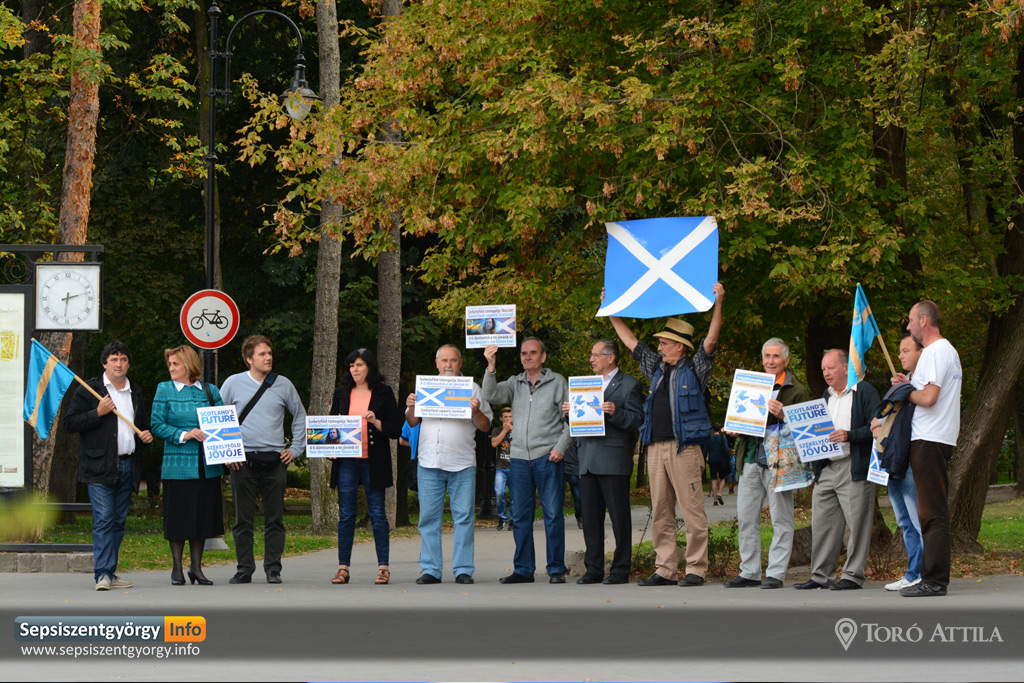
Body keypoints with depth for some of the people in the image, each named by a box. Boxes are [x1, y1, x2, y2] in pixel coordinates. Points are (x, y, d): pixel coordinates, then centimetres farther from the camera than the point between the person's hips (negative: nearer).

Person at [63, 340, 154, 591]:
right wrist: (98, 413, -15)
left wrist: (146, 435, 7)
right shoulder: (89, 390, 0)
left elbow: (142, 425, 30)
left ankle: (110, 573, 12)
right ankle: (103, 574, -15)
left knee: (119, 521, 7)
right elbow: (69, 423, -5)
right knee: (103, 520, -12)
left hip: (127, 465, 6)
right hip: (100, 467, -6)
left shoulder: (135, 392, 17)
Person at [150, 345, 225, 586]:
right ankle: (177, 568, 11)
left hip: (207, 465, 2)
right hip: (178, 464, -2)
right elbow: (157, 425, -2)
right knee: (179, 515, 0)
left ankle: (196, 568, 16)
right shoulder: (165, 390, 2)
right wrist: (184, 435, -15)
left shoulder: (210, 391, 8)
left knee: (203, 515, 6)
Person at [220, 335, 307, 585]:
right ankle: (244, 569, 8)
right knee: (243, 519, 2)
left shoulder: (283, 385, 8)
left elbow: (300, 416, 19)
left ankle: (273, 569, 7)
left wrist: (295, 448, 11)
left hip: (275, 460, 1)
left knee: (274, 519, 2)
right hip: (243, 460, -1)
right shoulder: (233, 384, 4)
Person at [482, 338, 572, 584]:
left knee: (553, 514, -4)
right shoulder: (515, 383, 13)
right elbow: (490, 395, -3)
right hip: (519, 457, 3)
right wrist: (491, 367, -15)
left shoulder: (557, 382, 5)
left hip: (547, 456, -3)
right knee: (520, 515, 4)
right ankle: (523, 570, 10)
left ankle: (556, 570, 1)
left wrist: (561, 447, -7)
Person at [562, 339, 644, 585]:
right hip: (588, 461, 7)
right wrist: (570, 411, 4)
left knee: (619, 517, -3)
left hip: (613, 460, -7)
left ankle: (620, 570, 1)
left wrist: (615, 412, -22)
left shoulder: (629, 385, 0)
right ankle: (594, 569, 11)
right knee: (590, 517, 7)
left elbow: (637, 420, -7)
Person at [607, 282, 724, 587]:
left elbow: (711, 339, -7)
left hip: (685, 448, -7)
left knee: (692, 511, -6)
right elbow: (630, 341, 26)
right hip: (656, 447, 7)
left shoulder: (695, 368, 3)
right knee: (660, 512, 6)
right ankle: (665, 570, 8)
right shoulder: (657, 368, 19)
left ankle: (696, 570, -5)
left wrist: (718, 303, -17)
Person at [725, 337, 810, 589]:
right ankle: (749, 572, 13)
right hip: (751, 460, 6)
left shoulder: (797, 391, 0)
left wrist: (783, 416, -22)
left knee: (781, 520, -2)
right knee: (746, 517, 6)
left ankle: (775, 574, 1)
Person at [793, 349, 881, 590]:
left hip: (854, 468, -7)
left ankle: (853, 576, 0)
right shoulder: (827, 395, 21)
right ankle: (820, 576, 11)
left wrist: (849, 436, -20)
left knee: (856, 522, -5)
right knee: (822, 523, 6)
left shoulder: (865, 391, -3)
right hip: (826, 468, 7)